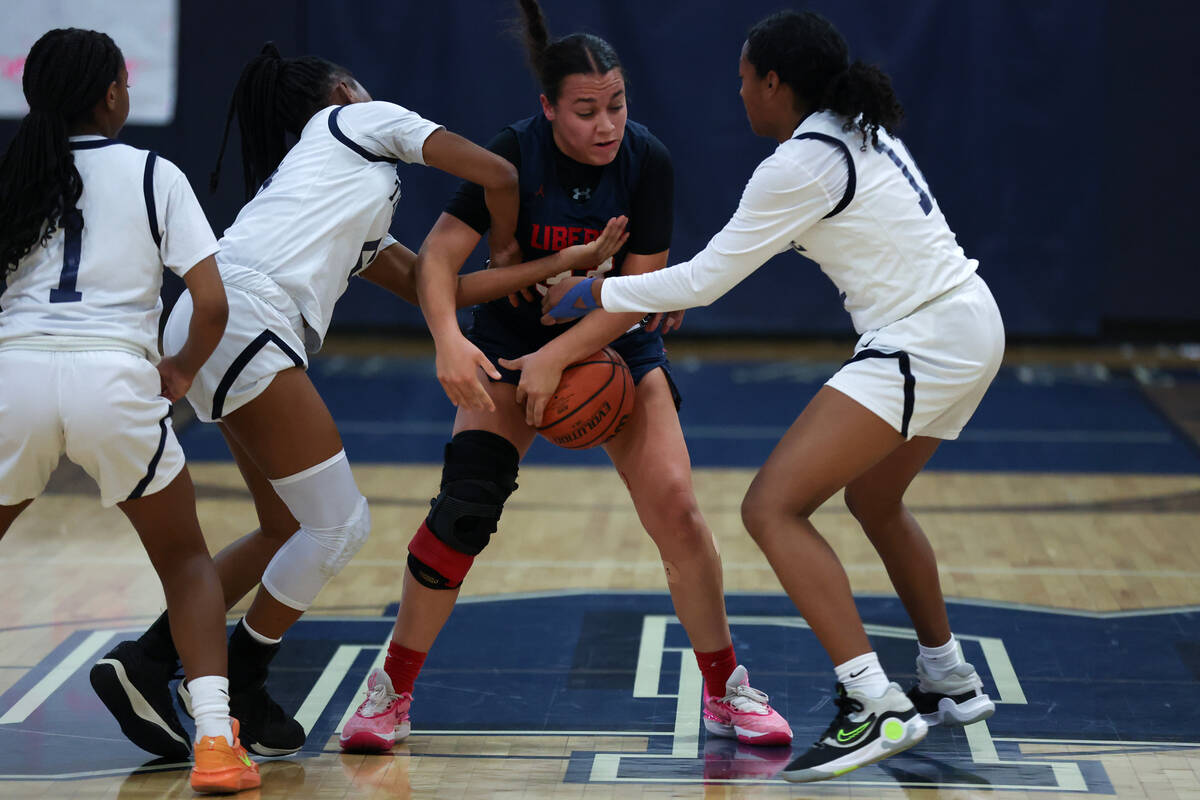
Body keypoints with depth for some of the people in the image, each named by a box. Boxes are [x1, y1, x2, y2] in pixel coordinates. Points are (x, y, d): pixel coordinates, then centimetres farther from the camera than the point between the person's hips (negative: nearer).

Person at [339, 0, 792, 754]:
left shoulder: (647, 161, -18)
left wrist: (559, 357, -27)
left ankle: (727, 691, 6)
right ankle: (392, 693, -2)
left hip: (616, 345, 1)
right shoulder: (517, 153, -20)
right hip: (513, 340, -1)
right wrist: (449, 338, -42)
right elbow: (442, 251, -24)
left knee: (675, 507, -13)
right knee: (463, 508, -17)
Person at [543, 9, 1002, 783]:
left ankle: (876, 708, -20)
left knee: (772, 507, -13)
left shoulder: (801, 164, -15)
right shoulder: (858, 131, 12)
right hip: (968, 325, 10)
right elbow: (779, 236, 27)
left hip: (925, 344, -10)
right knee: (874, 500, 30)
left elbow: (703, 280, -10)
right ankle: (952, 683, 38)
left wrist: (591, 294, 1)